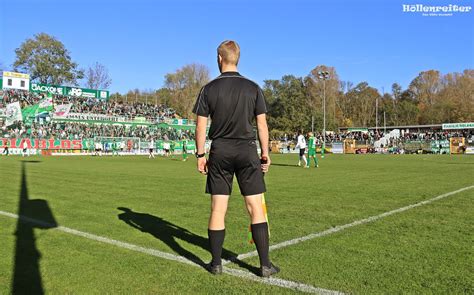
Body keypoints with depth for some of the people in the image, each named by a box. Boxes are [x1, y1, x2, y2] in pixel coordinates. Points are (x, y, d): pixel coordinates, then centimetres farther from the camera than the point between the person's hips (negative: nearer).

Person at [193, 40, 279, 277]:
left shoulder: (209, 89, 0)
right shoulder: (253, 88, 2)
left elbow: (201, 126, -1)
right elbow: (262, 124, 1)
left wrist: (200, 155, 7)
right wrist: (265, 155, 7)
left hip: (220, 153, 0)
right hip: (247, 151, 0)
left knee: (218, 209, 6)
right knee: (255, 207, 3)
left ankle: (216, 263, 15)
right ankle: (265, 264, 8)